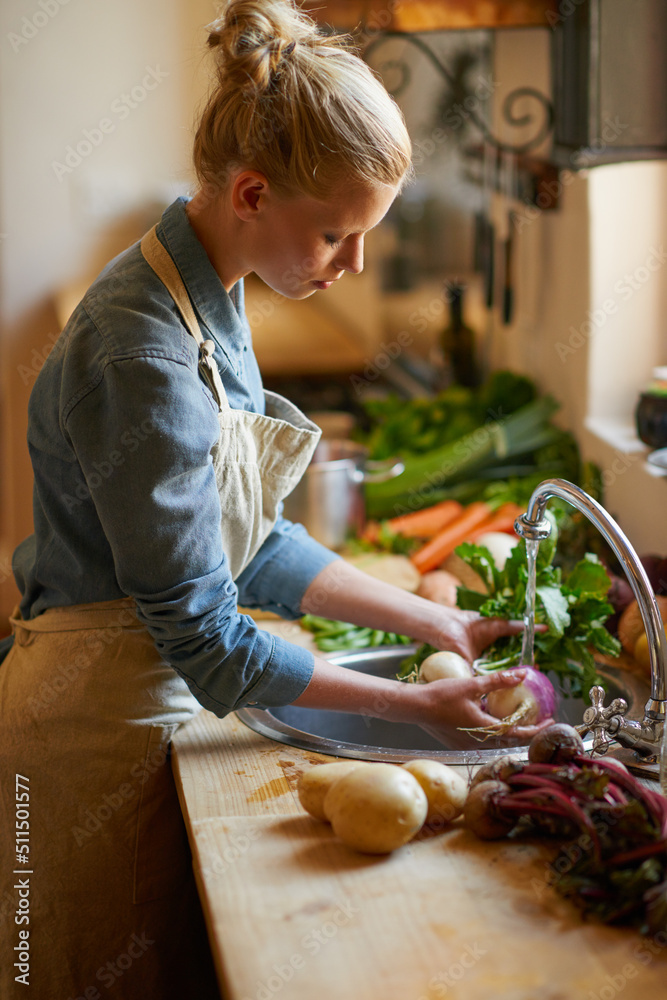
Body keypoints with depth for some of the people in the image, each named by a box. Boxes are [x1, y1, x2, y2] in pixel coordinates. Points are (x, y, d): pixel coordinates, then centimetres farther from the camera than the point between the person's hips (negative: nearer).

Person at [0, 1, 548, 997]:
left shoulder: (208, 301, 2)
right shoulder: (143, 355, -28)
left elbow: (254, 545, 7)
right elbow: (208, 640, -24)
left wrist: (437, 622, 4)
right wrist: (417, 705, -16)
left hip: (151, 694, 9)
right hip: (100, 725, -8)